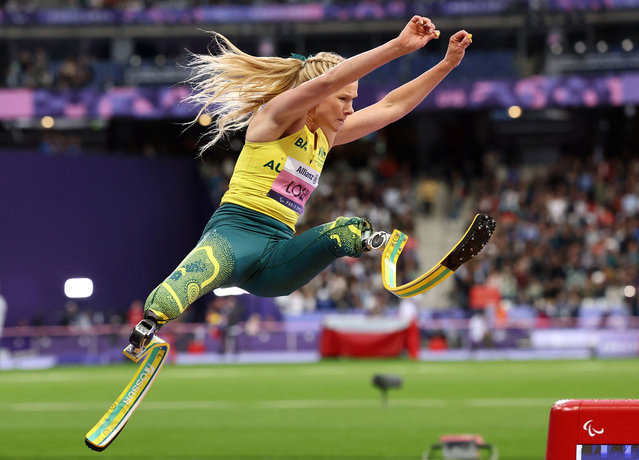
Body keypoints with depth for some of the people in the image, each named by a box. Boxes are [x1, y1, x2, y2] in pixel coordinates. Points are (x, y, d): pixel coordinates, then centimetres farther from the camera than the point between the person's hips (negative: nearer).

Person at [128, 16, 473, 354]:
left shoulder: (325, 137, 22)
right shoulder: (275, 115, 0)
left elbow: (391, 107, 23)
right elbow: (328, 80, -17)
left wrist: (447, 64, 15)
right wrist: (398, 46, -23)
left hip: (278, 256, 7)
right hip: (235, 233, -7)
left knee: (347, 230, -20)